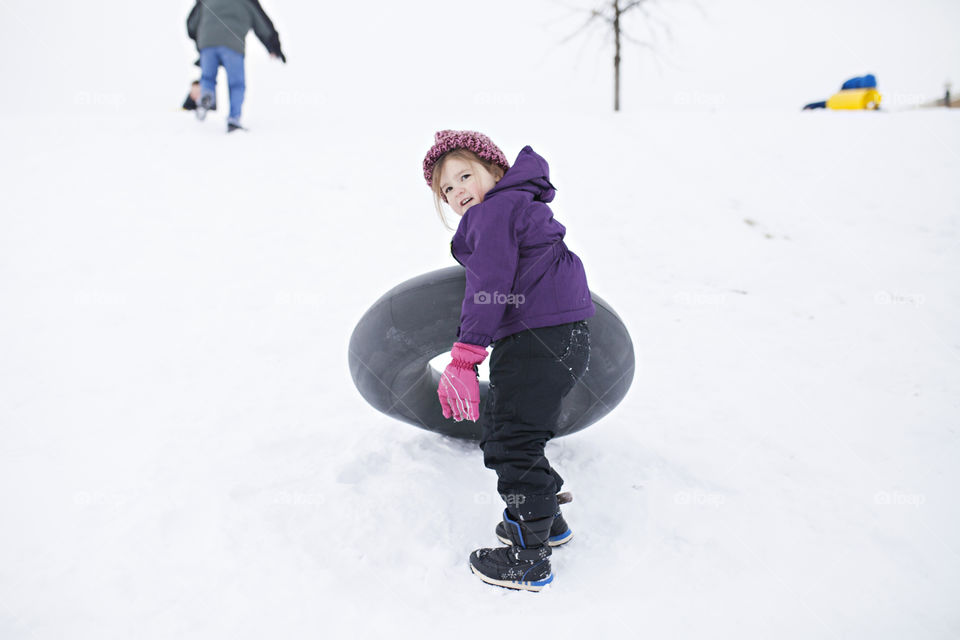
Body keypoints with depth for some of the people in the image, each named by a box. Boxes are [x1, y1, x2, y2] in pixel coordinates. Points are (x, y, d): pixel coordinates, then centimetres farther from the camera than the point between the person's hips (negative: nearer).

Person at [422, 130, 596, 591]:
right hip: (565, 340, 11)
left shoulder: (494, 212, -9)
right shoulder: (521, 206, 22)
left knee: (510, 442, -5)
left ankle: (529, 559, 5)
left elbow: (489, 286, -19)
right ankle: (545, 519, 36)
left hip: (537, 342, -11)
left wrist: (465, 357, -22)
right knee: (508, 431, 22)